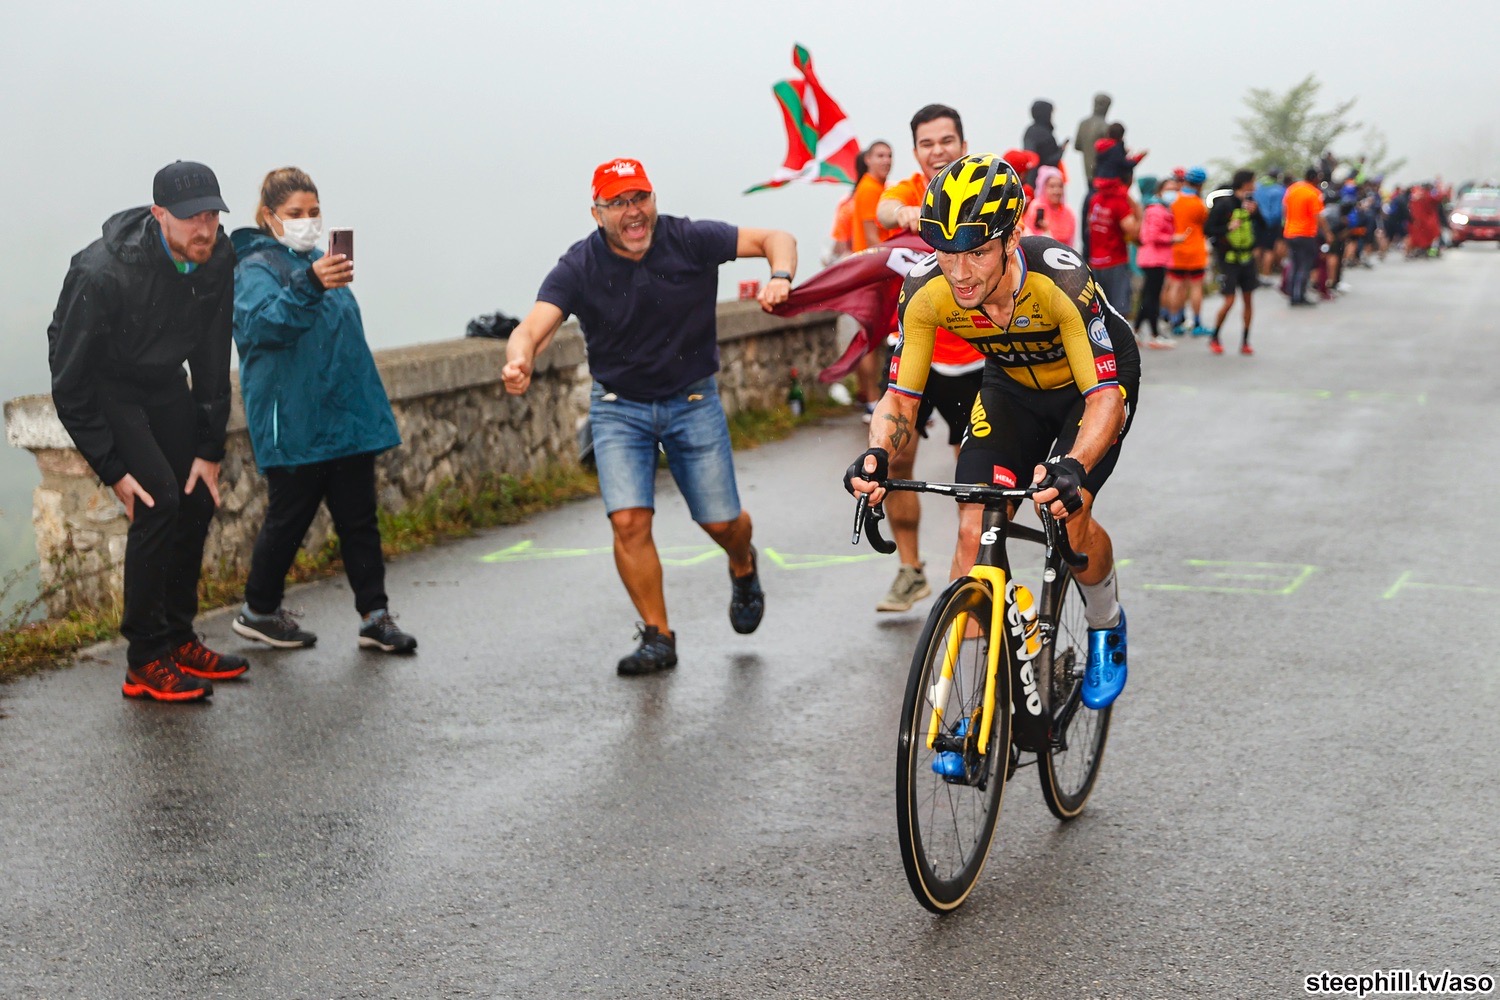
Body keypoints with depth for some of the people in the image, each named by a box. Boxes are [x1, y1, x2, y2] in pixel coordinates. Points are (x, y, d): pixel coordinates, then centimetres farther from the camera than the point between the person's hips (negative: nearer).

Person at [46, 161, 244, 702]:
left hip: (162, 382, 7)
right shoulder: (103, 272, -33)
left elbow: (211, 359, -4)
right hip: (104, 387, -7)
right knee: (159, 500, -19)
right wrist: (112, 469, -24)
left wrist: (210, 449, -5)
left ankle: (178, 638, 19)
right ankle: (145, 662, -11)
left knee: (199, 496, 4)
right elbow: (70, 383, -26)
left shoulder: (217, 259, -14)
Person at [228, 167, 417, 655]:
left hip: (347, 416, 7)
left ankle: (375, 615, 11)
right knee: (289, 518, 3)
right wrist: (308, 284, -43)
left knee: (359, 519, 7)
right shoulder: (256, 267, -9)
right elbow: (261, 324, -29)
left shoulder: (318, 262, 17)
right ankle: (258, 611, 20)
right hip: (294, 425, -7)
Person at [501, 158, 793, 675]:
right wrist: (519, 362, -50)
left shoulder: (690, 240, -14)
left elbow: (776, 238, -8)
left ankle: (743, 567, 41)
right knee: (629, 521, -14)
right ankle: (658, 637, 3)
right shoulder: (578, 268, -16)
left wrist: (780, 277, -30)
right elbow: (532, 328, -27)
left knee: (721, 522, 3)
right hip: (619, 407, 0)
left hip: (693, 400, 0)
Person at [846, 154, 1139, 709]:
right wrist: (877, 455, -41)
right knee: (974, 528, -12)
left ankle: (1106, 623, 10)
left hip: (1095, 378, -3)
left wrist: (1072, 467, -57)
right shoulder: (926, 290, -28)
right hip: (1012, 384, 3)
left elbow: (1105, 396, -38)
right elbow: (901, 396, -19)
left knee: (1068, 514, -24)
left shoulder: (1059, 278, -39)